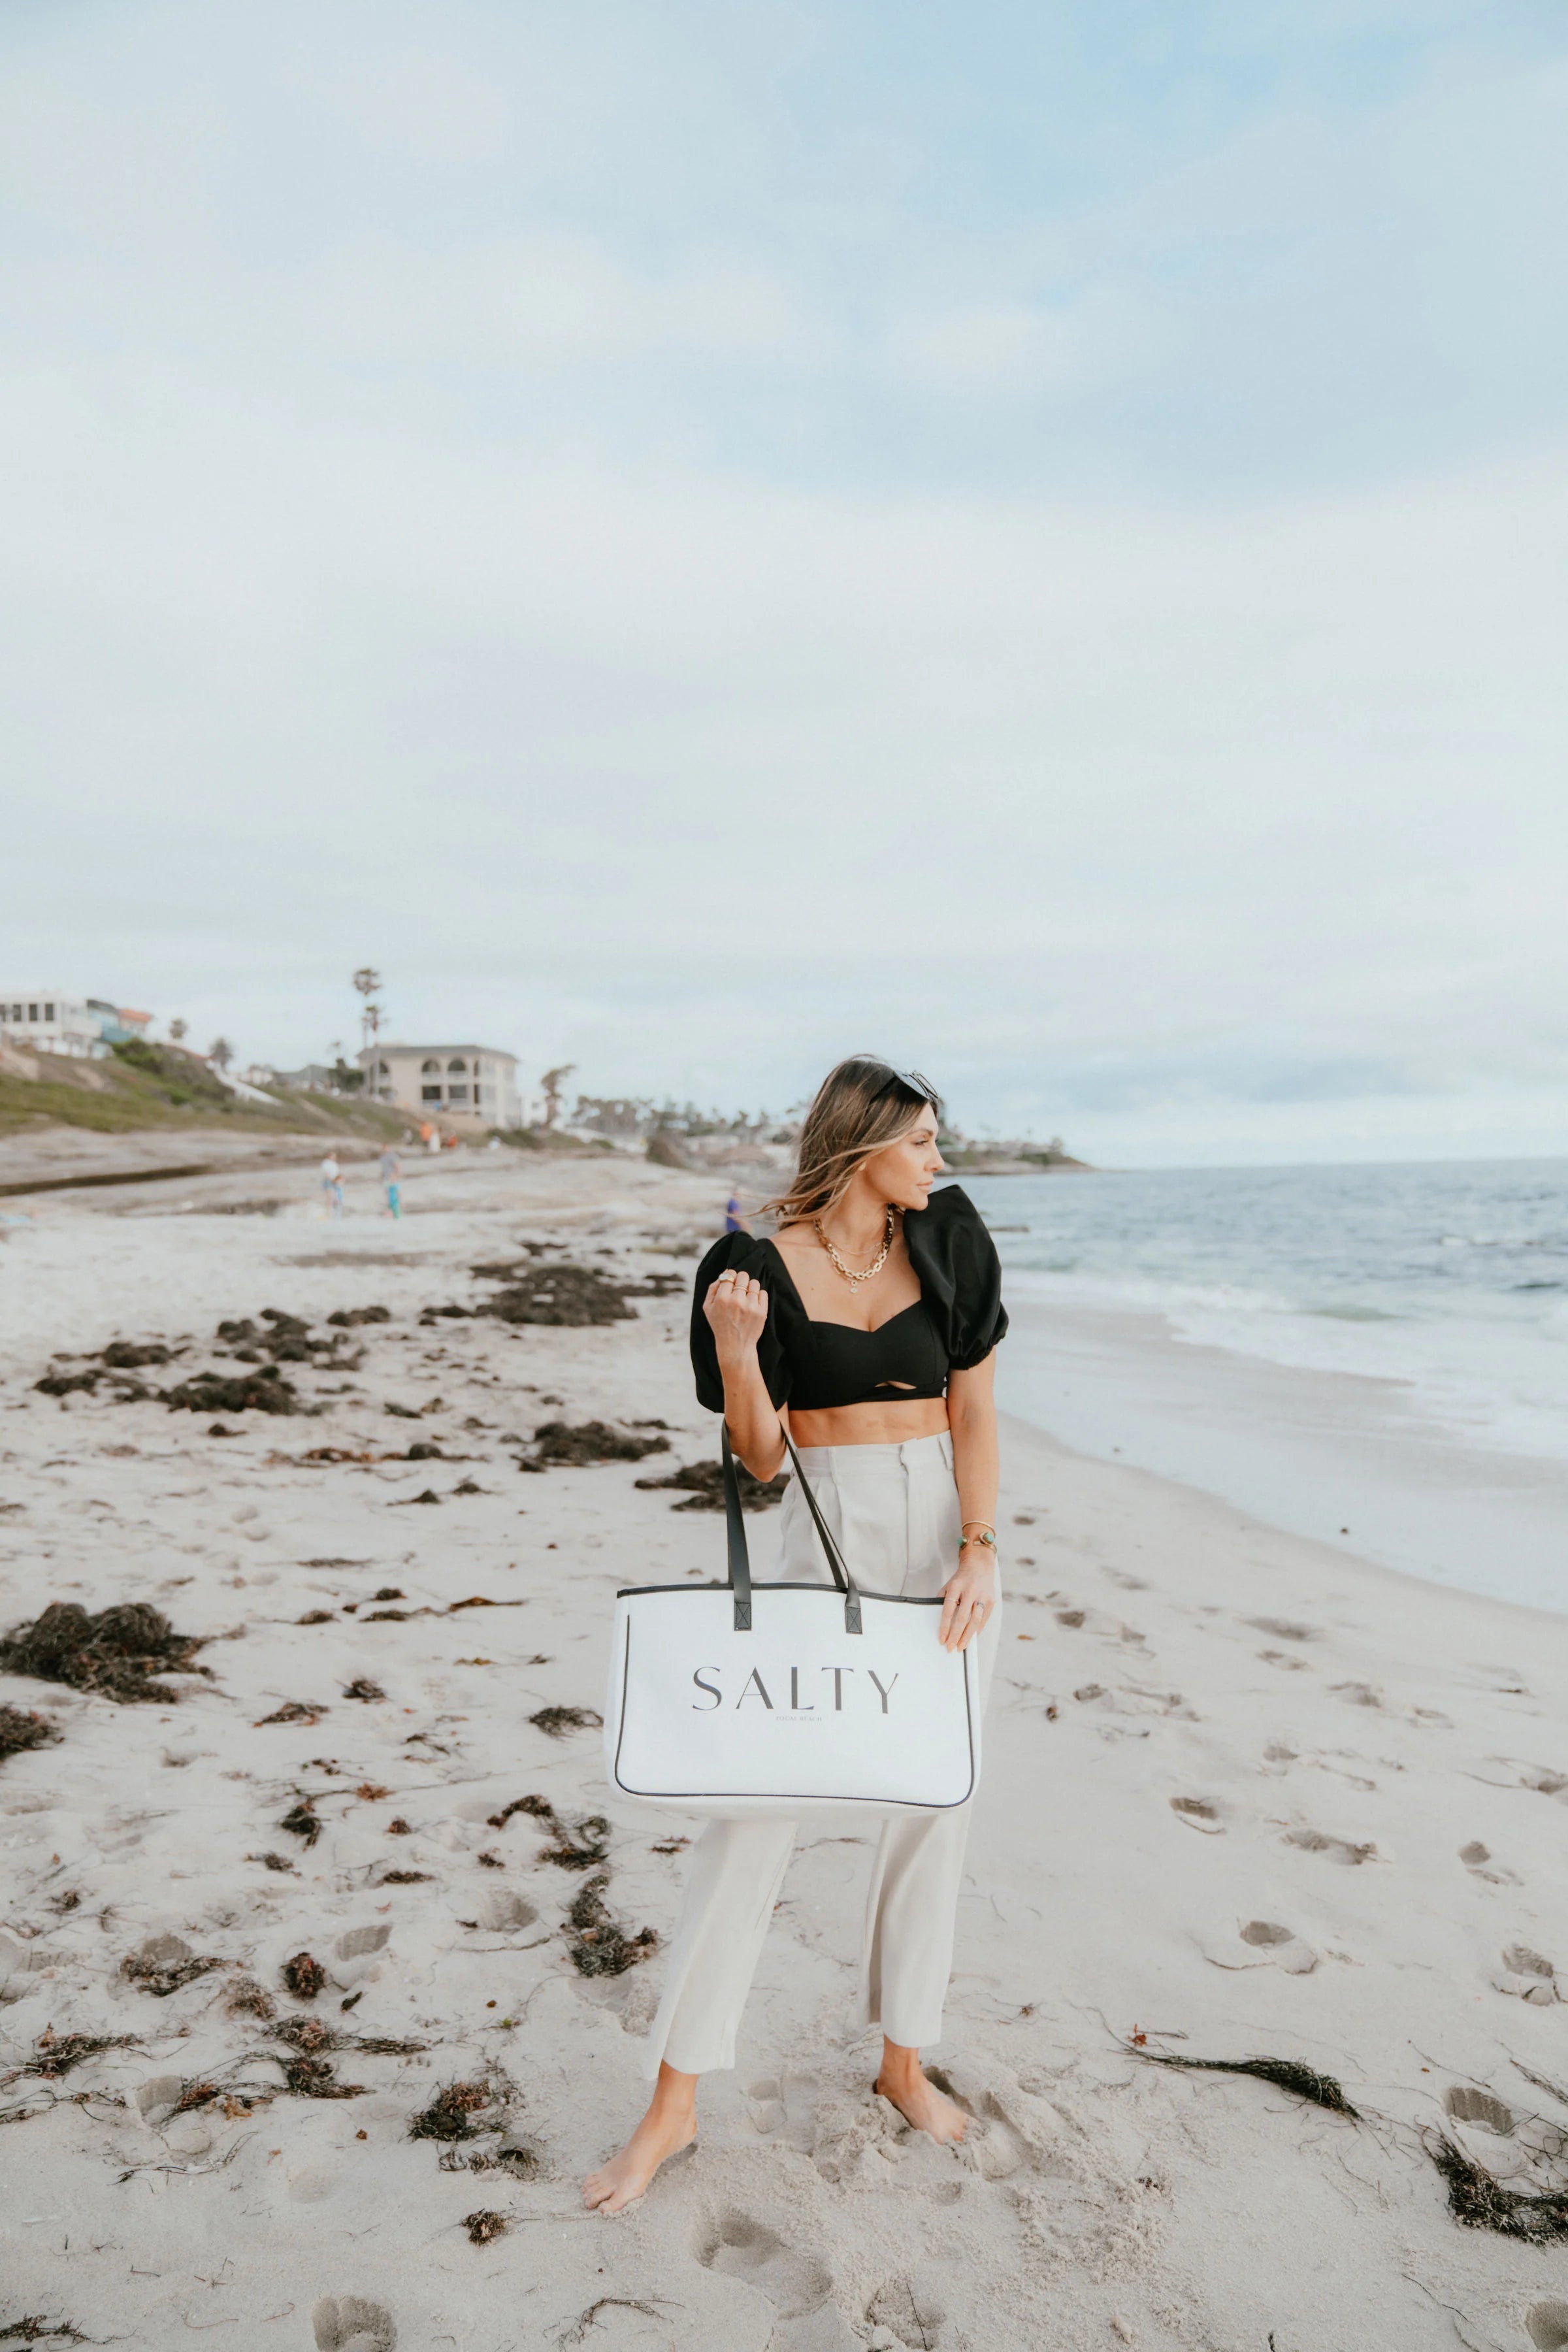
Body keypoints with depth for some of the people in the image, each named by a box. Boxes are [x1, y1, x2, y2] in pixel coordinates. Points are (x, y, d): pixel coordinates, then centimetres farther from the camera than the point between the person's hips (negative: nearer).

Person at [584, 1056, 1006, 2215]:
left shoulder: (945, 1243, 1)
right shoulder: (765, 1265, -7)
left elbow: (974, 1411, 0)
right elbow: (759, 1457, -5)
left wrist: (980, 1550, -10)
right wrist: (735, 1349, -22)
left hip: (943, 1533, 3)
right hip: (826, 1535, -3)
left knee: (933, 1804, 11)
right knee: (754, 1801, -3)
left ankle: (905, 2060, 31)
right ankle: (675, 2100, 11)